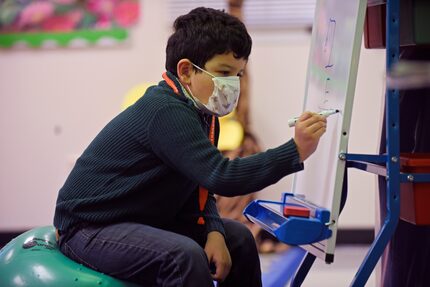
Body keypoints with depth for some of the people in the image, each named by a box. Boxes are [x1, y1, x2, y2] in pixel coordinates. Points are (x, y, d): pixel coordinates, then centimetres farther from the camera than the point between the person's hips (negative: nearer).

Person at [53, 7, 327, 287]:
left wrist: (213, 232, -12)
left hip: (144, 221, 10)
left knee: (238, 238, 11)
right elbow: (221, 177, -35)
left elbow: (200, 190, 7)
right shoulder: (167, 113, -26)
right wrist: (295, 152, -35)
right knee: (184, 256, -33)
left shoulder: (203, 115, 6)